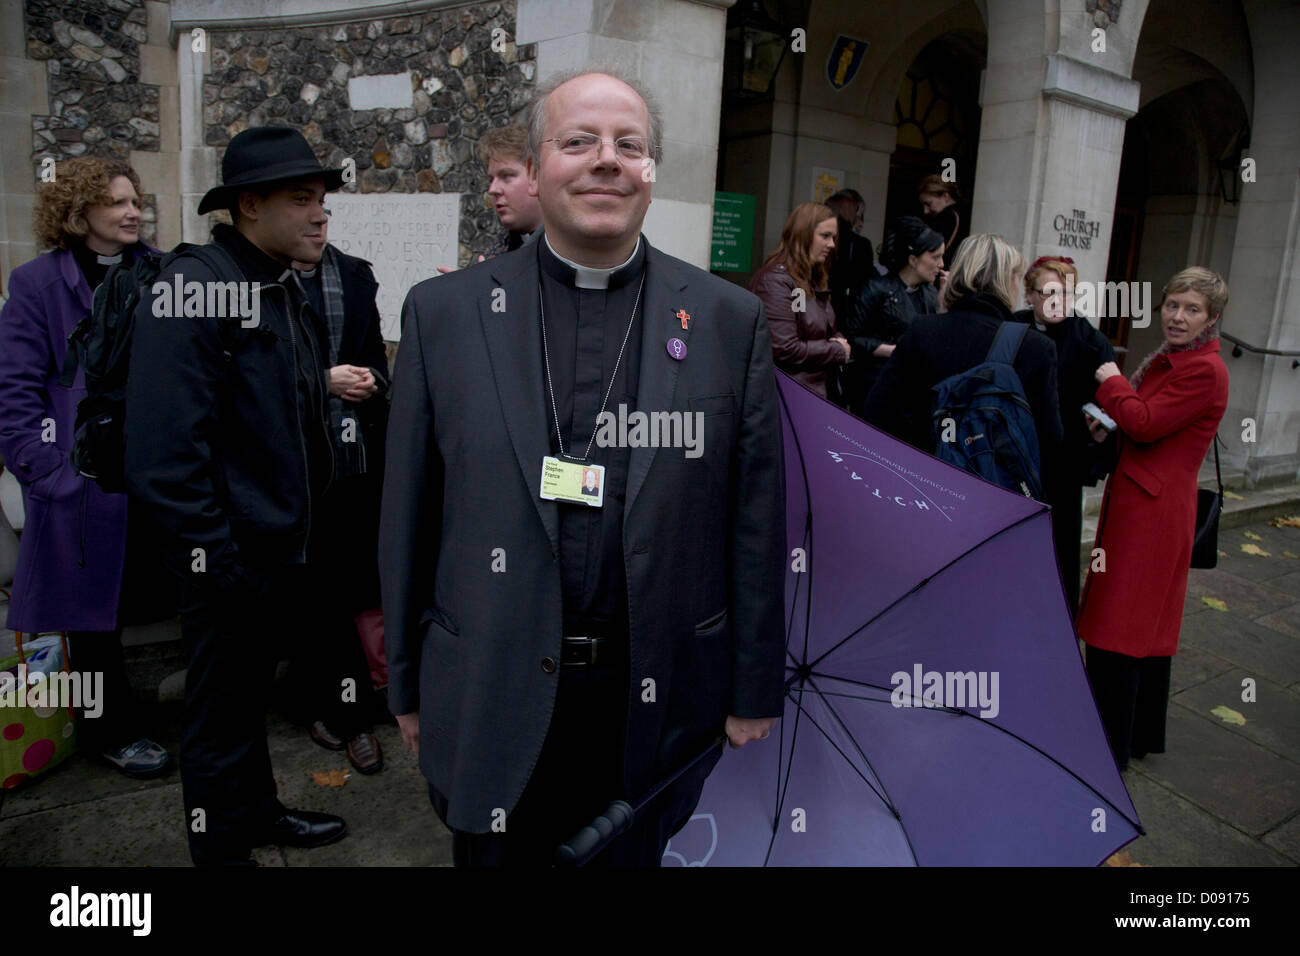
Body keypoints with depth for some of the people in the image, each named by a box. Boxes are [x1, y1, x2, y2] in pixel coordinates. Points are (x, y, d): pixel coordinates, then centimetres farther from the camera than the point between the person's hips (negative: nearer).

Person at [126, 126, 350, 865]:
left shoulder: (287, 292, 9)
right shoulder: (193, 288, -19)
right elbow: (166, 448, -24)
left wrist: (305, 525, 13)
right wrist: (219, 564, -21)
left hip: (282, 549, 9)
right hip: (231, 558, -9)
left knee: (253, 693, 25)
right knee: (222, 714, 10)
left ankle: (259, 811, 45)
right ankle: (223, 849, 30)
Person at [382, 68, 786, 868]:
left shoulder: (730, 320, -2)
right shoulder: (443, 313, -2)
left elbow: (757, 521, 0)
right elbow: (409, 517, 2)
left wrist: (756, 688, 2)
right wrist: (408, 681, 6)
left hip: (654, 700, 1)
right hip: (493, 700, 0)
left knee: (631, 856, 20)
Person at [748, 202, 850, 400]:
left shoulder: (814, 280, 16)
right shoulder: (776, 280, -14)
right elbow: (784, 350, -21)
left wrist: (839, 341, 0)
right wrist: (837, 350, -9)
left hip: (814, 391, 9)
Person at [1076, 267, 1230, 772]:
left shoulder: (1206, 371, -15)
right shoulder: (1166, 359, 14)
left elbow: (1145, 423, -21)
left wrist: (1111, 382, -6)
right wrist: (1111, 424, -4)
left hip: (1152, 510, -10)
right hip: (1134, 501, 10)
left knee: (1118, 630, -4)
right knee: (1149, 626, 19)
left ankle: (1108, 750, 7)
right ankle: (1144, 734, 33)